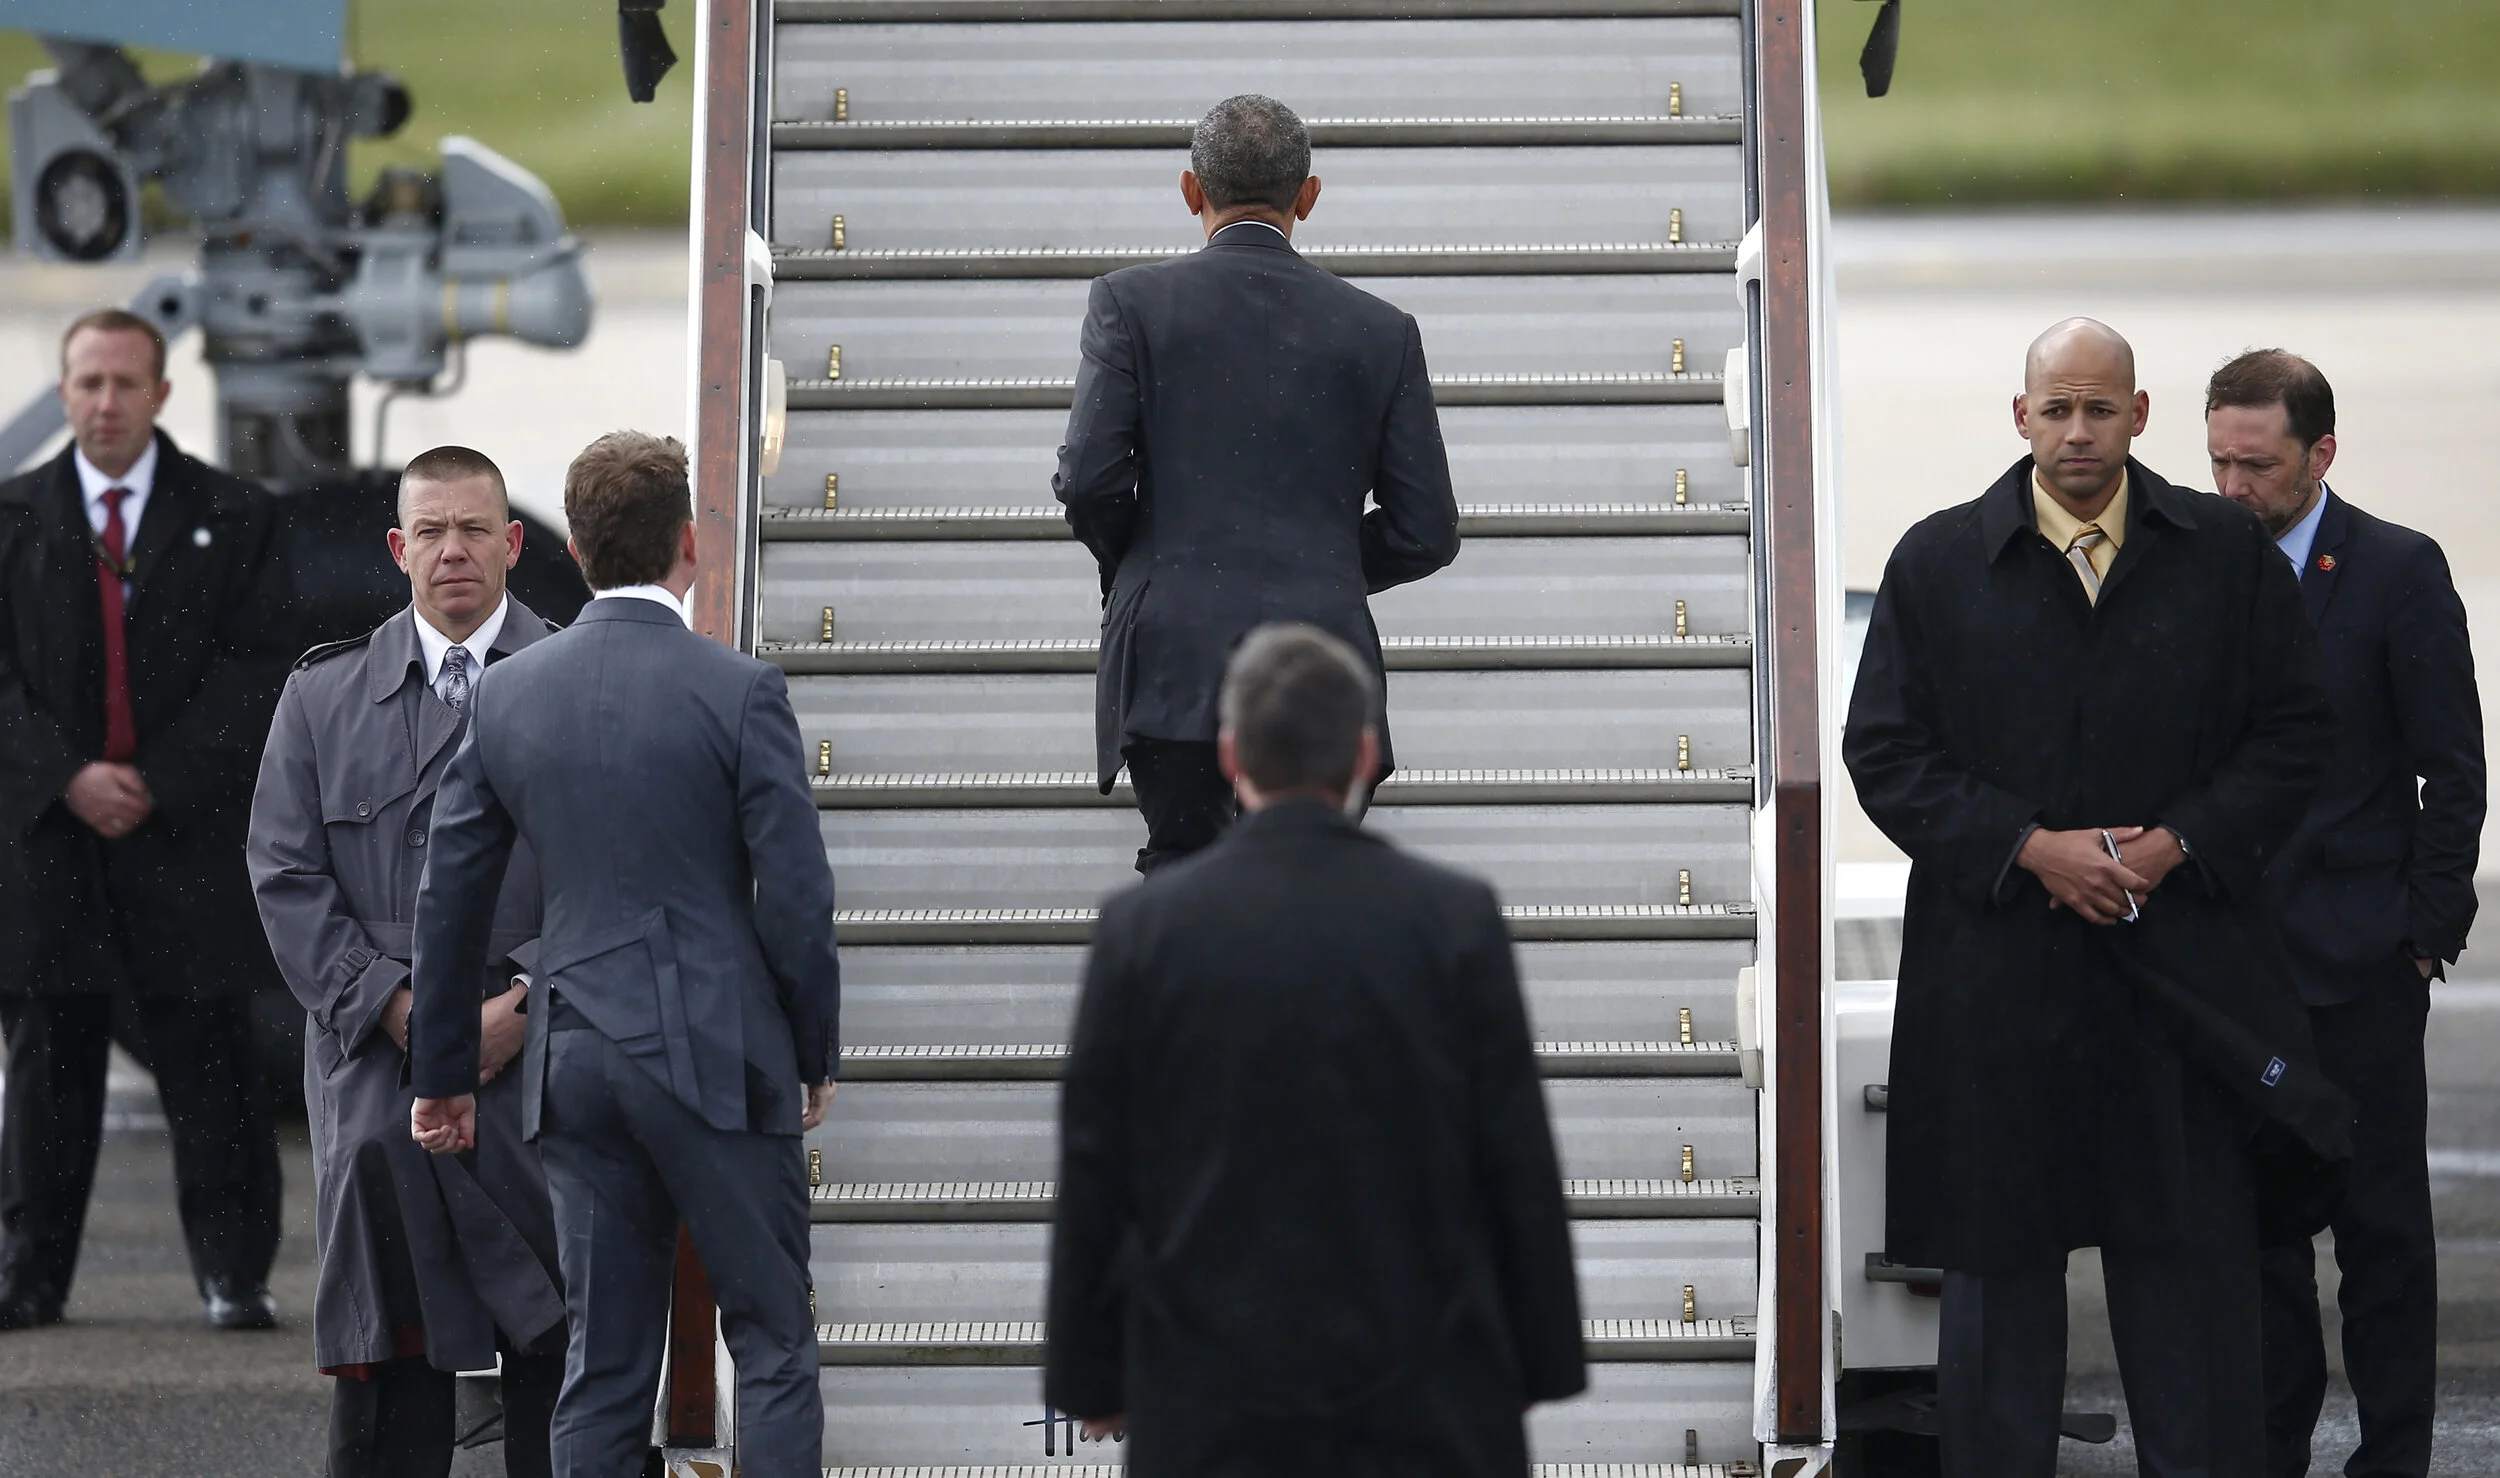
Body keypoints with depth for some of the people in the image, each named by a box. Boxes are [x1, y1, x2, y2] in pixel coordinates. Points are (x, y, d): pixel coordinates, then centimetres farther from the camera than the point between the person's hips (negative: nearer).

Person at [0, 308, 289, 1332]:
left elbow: (257, 671, -2)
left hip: (189, 831, -2)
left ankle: (233, 1275, 2)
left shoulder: (233, 519, 4)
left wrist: (157, 782, -10)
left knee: (207, 1063, -1)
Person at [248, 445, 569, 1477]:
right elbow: (286, 873, 6)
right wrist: (393, 1006, -7)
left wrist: (523, 1003, -12)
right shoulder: (323, 695, 11)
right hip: (377, 1056, 1)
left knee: (555, 1352, -2)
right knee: (386, 1353, -3)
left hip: (541, 1053, -1)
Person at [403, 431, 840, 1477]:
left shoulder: (506, 694, 3)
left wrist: (442, 1075, 18)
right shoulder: (737, 692, -9)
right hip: (718, 1056, -4)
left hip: (575, 1065, 4)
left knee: (603, 1364, 8)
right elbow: (797, 899, -9)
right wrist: (814, 1056, 6)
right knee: (772, 1345, 4)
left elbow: (449, 902, 8)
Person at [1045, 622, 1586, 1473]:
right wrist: (1541, 1365, 9)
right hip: (1425, 1395, 0)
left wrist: (1089, 1375, 10)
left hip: (1214, 1395, 0)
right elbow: (1519, 1164, -1)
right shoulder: (1455, 921, -4)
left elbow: (1093, 1176, 1)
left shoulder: (1143, 930, -3)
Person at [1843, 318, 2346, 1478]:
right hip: (1998, 978, 0)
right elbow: (1885, 752, 1)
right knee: (1999, 1266, 7)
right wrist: (2029, 848, -11)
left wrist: (2183, 842, -8)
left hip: (2186, 972, 0)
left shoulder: (2228, 555, 5)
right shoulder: (1938, 563, 3)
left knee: (2196, 1267, 1)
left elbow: (2294, 731, 6)